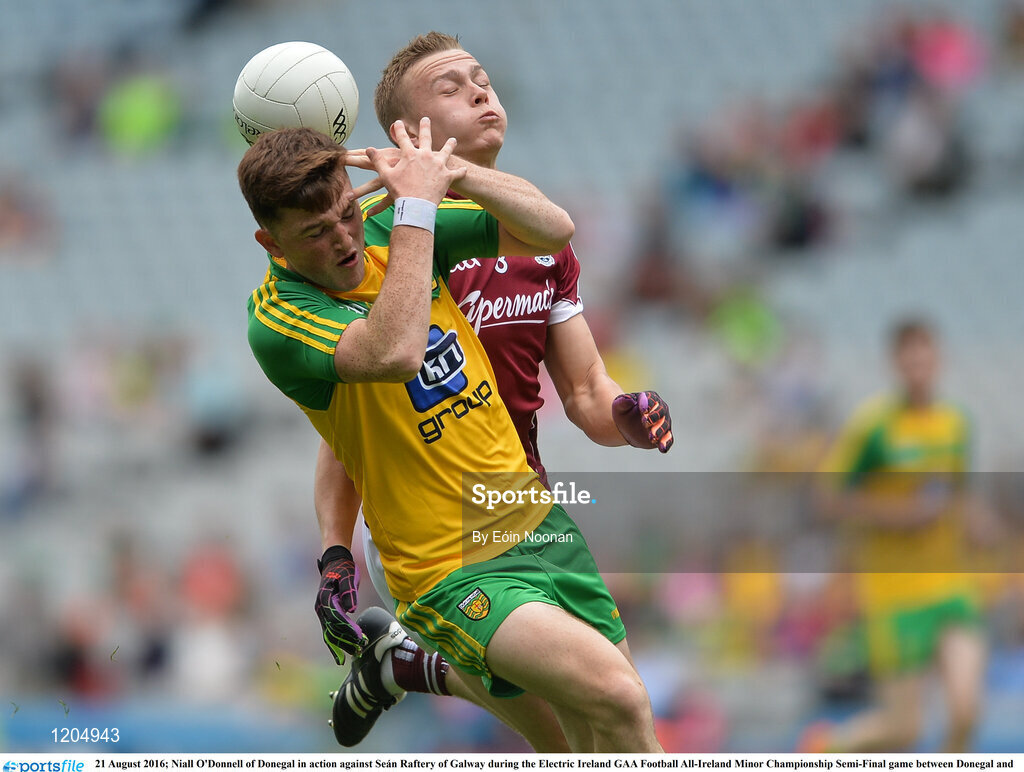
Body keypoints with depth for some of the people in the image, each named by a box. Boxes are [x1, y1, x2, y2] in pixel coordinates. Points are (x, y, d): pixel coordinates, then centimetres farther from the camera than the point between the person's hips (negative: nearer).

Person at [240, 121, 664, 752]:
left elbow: (553, 230, 2)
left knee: (604, 744, 9)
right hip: (456, 571, -7)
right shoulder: (277, 318, -16)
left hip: (538, 518, 7)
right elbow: (394, 352, -34)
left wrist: (455, 174, -15)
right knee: (620, 699, -25)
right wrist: (417, 201, -25)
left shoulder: (388, 232, 2)